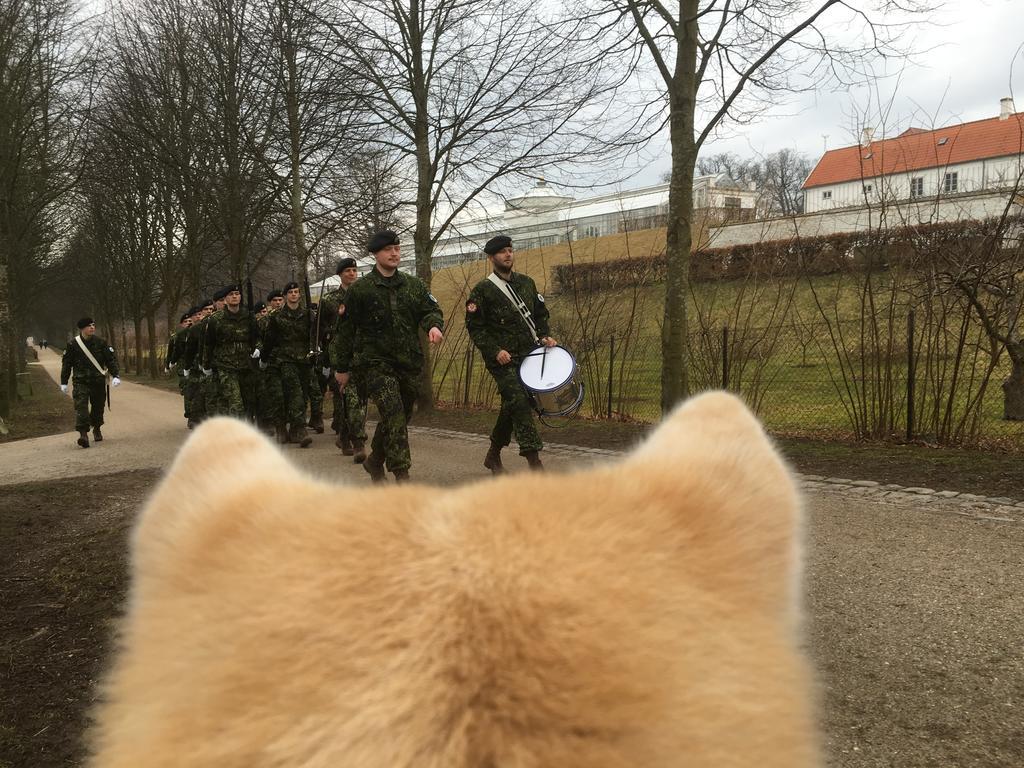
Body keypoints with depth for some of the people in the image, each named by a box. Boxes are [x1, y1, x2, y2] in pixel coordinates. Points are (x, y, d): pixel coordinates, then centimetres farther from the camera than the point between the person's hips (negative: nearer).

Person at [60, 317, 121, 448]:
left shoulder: (101, 343, 1)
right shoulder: (73, 344, -2)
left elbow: (111, 359, 2)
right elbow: (66, 363, 6)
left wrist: (115, 376, -10)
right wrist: (63, 382, 7)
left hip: (98, 381, 2)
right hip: (81, 382, -2)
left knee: (98, 406, 13)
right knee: (81, 406, -17)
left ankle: (96, 429, 35)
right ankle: (83, 433, -22)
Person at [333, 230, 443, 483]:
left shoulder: (413, 285, 11)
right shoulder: (360, 289, 0)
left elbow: (431, 309, 6)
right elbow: (346, 330, 3)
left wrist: (434, 325, -20)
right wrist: (343, 368, 5)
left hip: (409, 363, 5)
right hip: (374, 363, -5)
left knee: (401, 416, 14)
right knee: (394, 413, -19)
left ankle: (375, 460, 36)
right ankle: (402, 474, -16)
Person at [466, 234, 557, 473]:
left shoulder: (526, 283, 13)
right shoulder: (482, 290, -5)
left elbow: (540, 313, 22)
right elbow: (475, 327, -6)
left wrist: (544, 336, 4)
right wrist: (495, 351, -17)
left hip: (529, 355, 6)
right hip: (502, 360, -6)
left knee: (511, 406, 11)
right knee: (519, 403, -17)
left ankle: (493, 455, 29)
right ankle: (534, 461, -17)